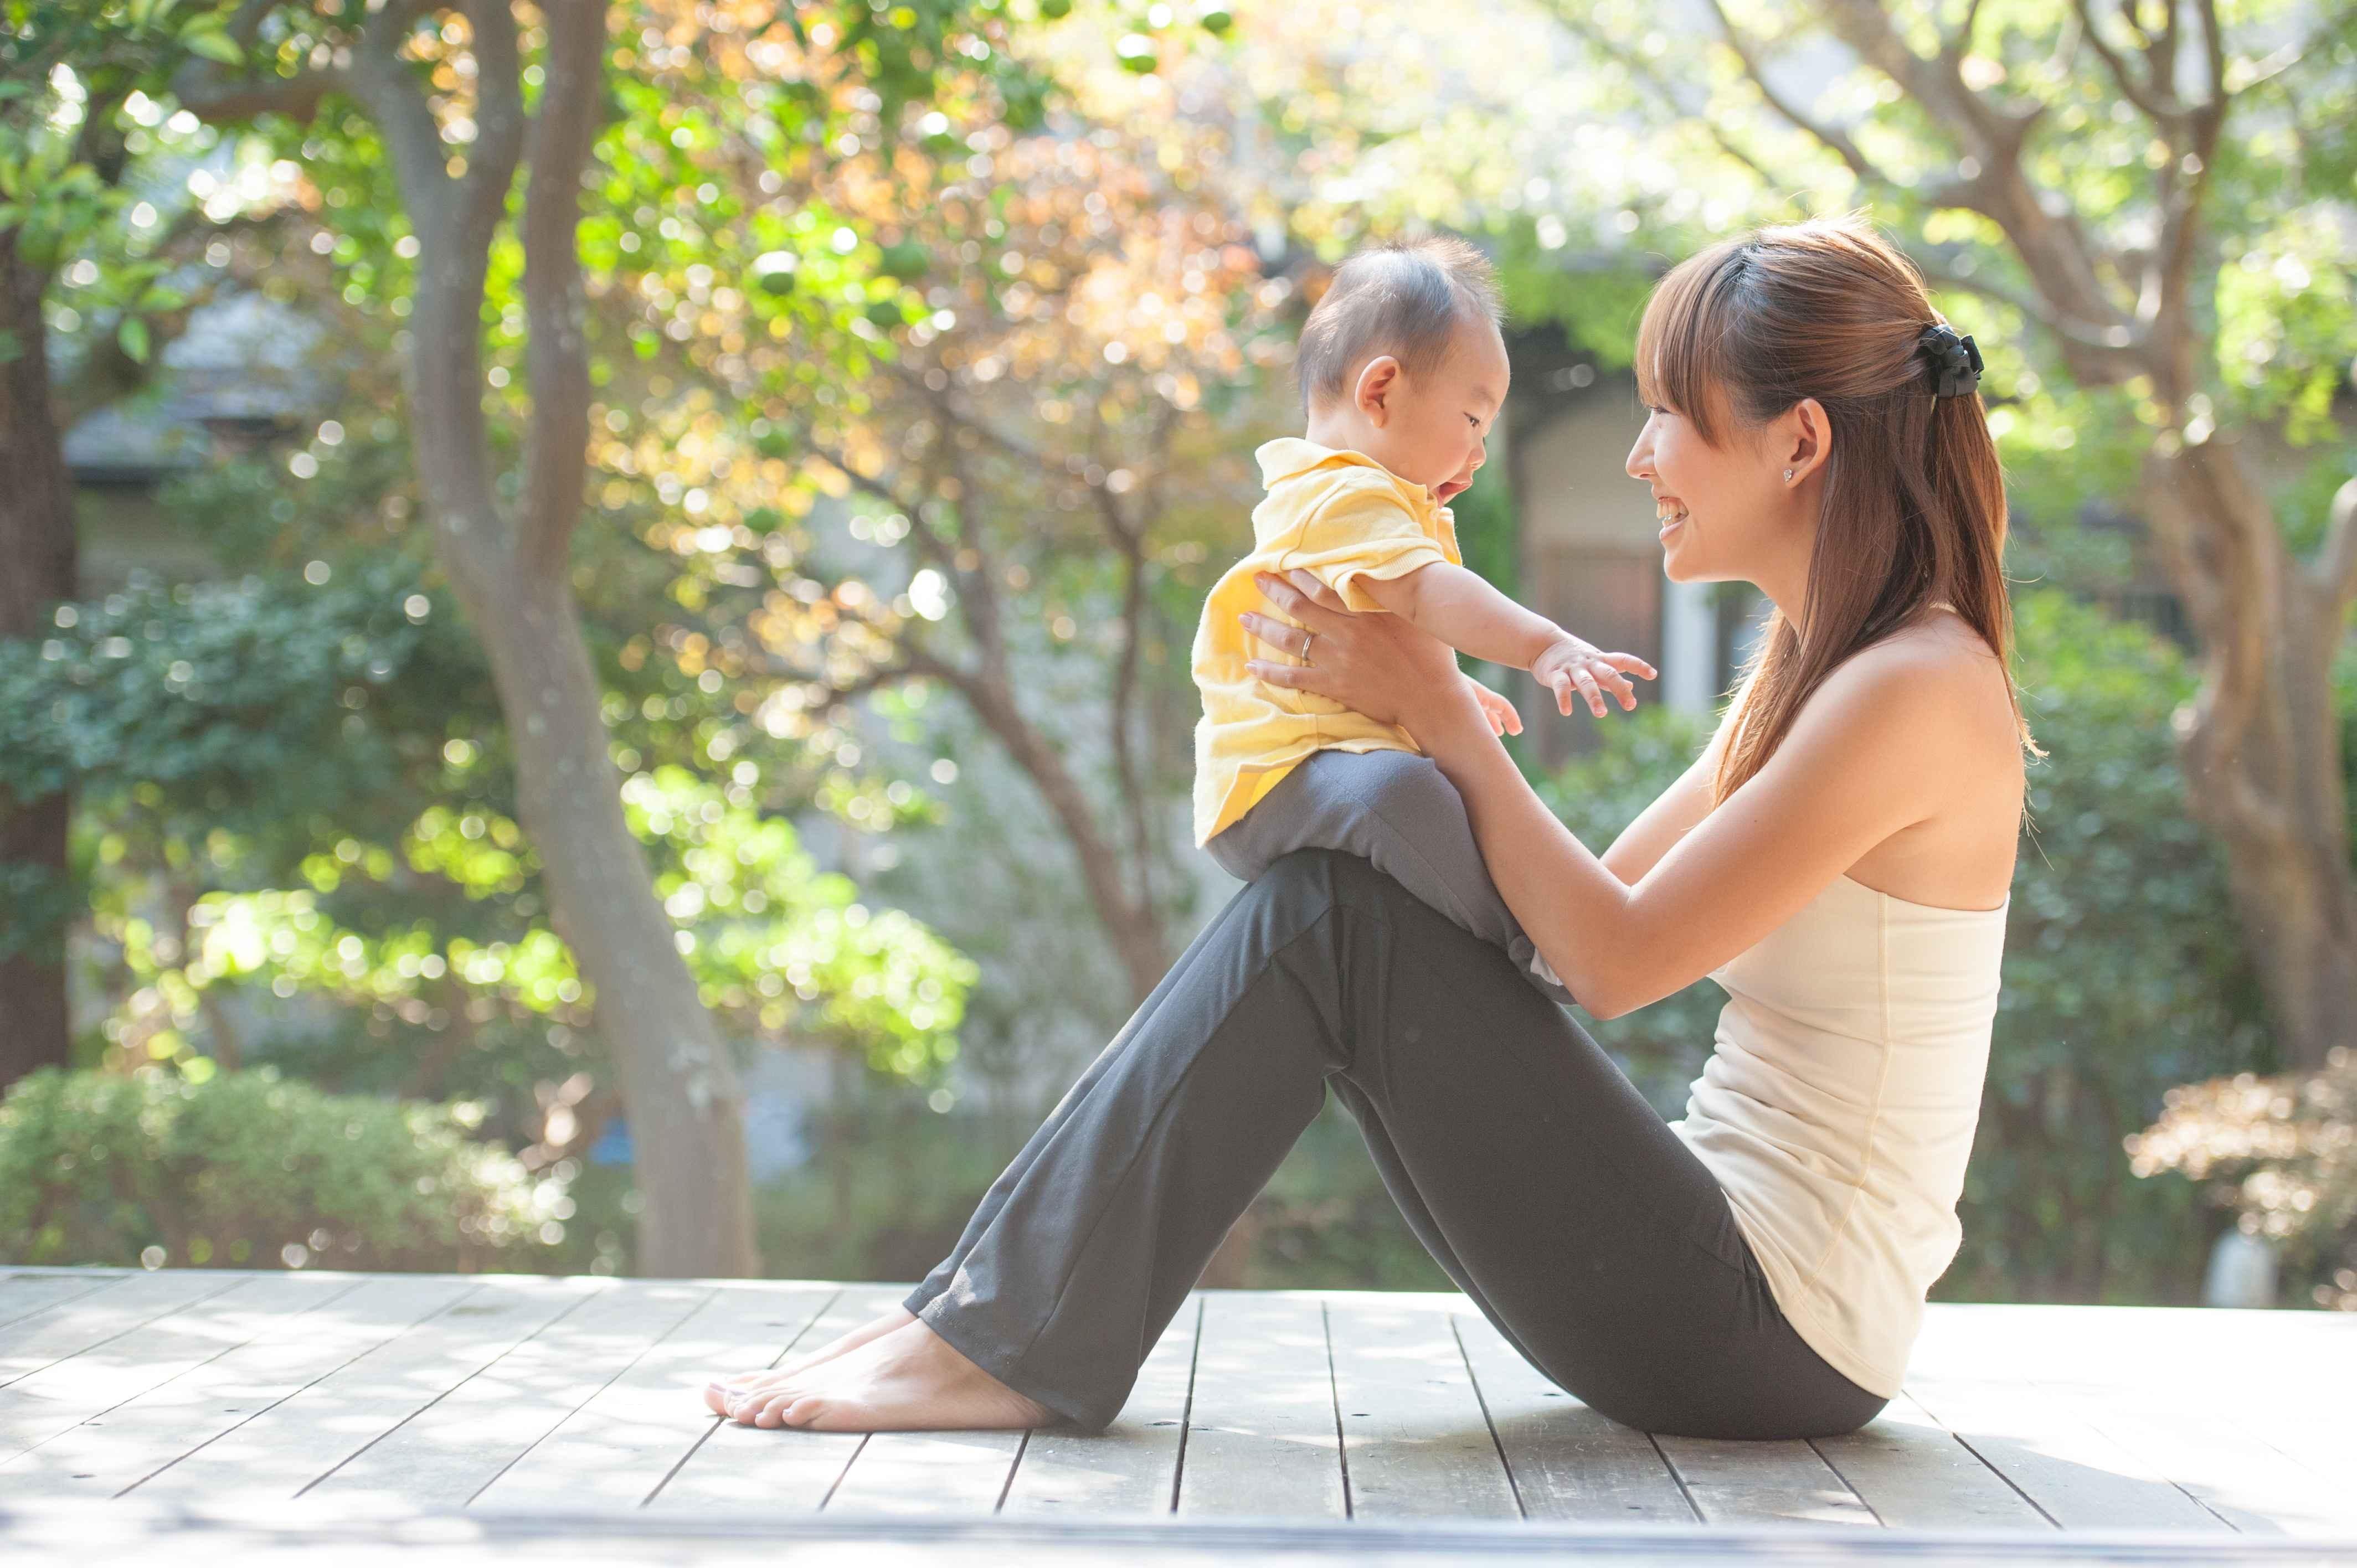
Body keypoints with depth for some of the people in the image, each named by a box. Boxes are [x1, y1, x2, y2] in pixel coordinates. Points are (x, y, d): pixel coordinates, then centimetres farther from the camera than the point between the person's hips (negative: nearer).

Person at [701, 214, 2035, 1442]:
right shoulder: (1806, 672, 14)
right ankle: (995, 1300, -2)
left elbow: (1619, 959, -17)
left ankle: (1016, 1347, -10)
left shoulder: (1914, 686, -16)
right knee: (1325, 903, 1)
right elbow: (1590, 905, 15)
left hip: (1774, 1332, -9)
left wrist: (1439, 709, -8)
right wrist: (1410, 704, 5)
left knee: (1325, 912, -15)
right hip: (1742, 1296, 9)